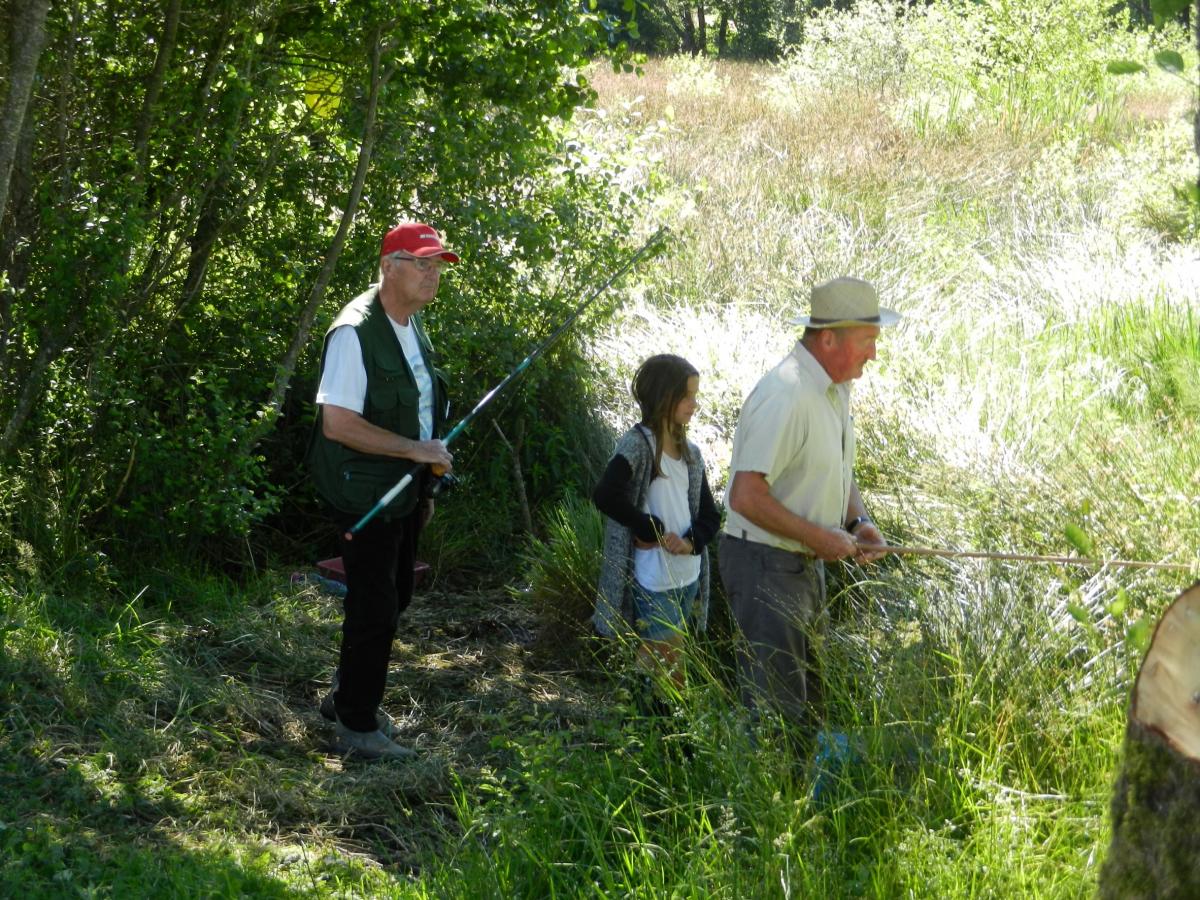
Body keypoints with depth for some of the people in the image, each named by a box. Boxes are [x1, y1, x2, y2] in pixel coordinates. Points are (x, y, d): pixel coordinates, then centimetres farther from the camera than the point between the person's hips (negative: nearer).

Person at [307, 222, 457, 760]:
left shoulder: (412, 324, 9)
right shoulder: (355, 332, -21)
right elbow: (338, 423, -27)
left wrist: (423, 487, 18)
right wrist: (417, 449, -23)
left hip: (403, 491, 9)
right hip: (364, 491, -9)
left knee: (394, 597, 19)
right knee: (375, 609, -3)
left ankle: (347, 696, 38)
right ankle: (356, 727, 11)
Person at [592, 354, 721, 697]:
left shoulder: (690, 453, 10)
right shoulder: (636, 445, -13)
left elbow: (709, 514, 12)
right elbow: (605, 496, -29)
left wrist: (691, 541, -11)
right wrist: (653, 531, -18)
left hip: (687, 576, 7)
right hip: (653, 580, -7)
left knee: (661, 660, 15)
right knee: (667, 666, -6)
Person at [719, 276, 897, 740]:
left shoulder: (836, 388, 8)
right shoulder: (785, 397, -25)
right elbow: (746, 497, -28)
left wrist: (858, 521, 4)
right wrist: (819, 537, -20)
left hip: (806, 563, 10)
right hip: (765, 566, -10)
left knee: (809, 699, 18)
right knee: (776, 705, -7)